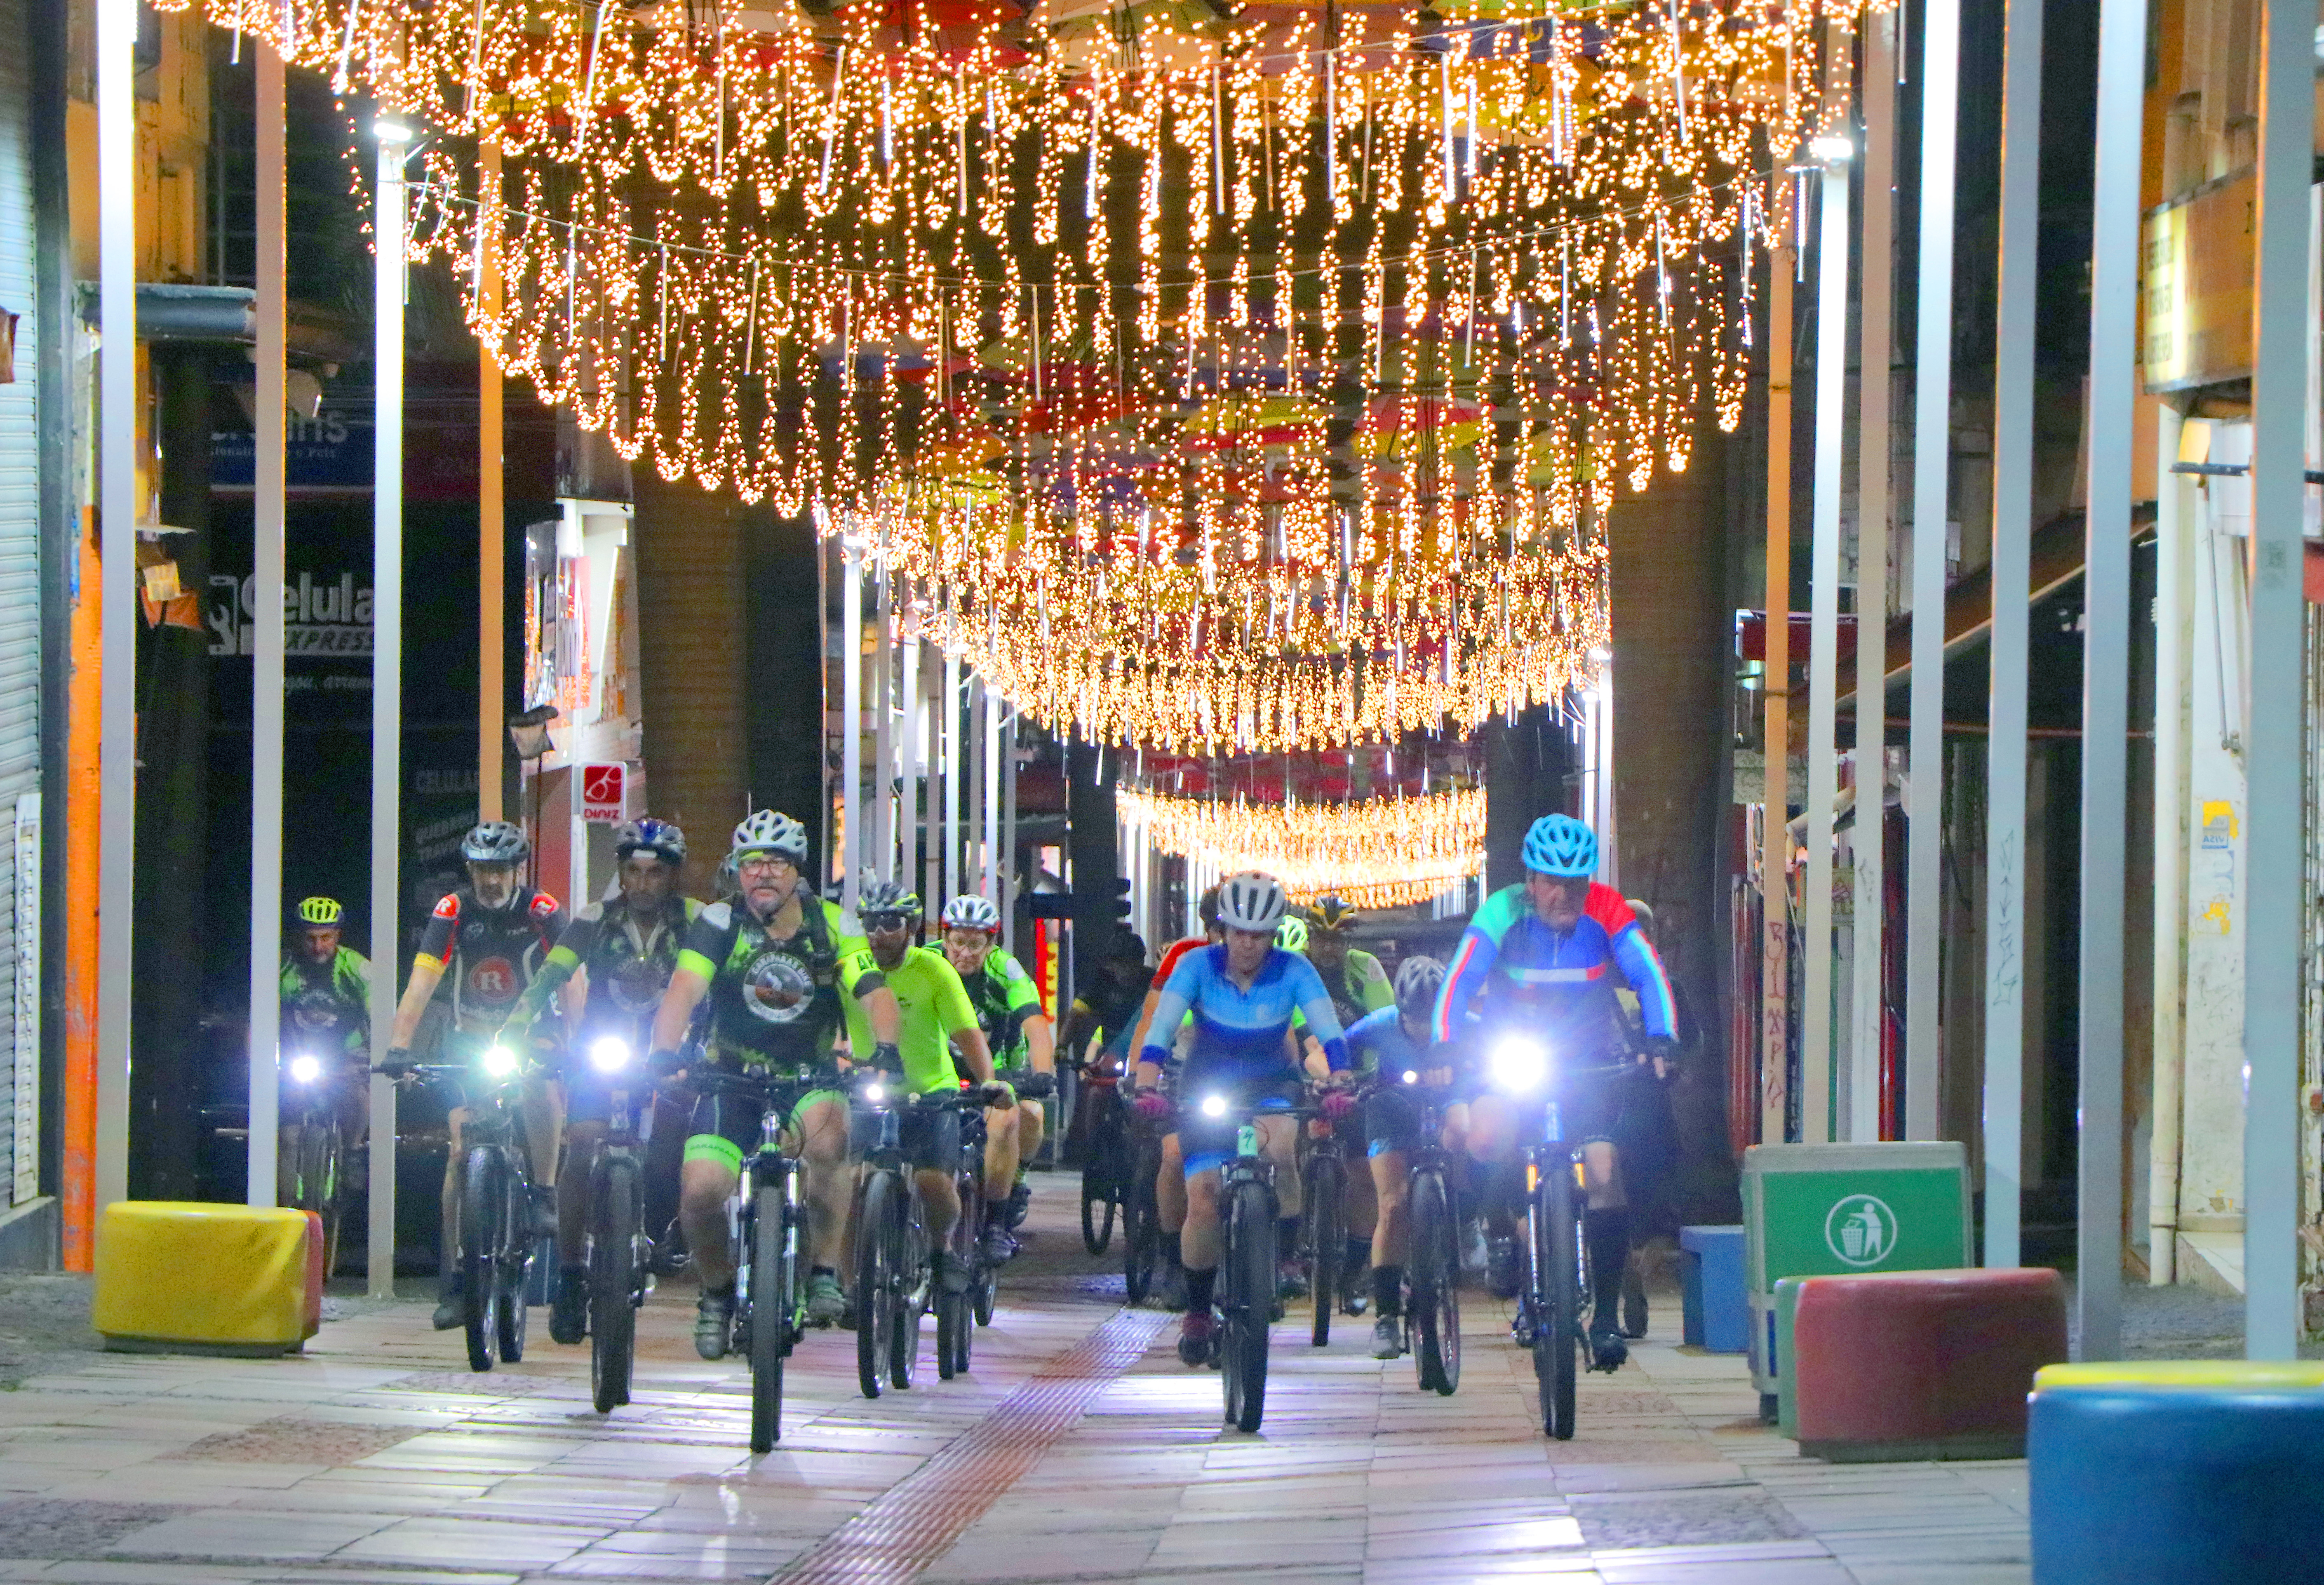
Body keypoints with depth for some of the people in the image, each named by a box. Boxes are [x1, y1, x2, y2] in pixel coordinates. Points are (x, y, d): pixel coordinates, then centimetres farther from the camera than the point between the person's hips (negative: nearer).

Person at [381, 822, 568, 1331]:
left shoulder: (541, 911, -17)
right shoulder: (453, 912, -16)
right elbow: (422, 982, -24)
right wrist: (399, 1046, -37)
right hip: (472, 1038, 1)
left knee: (543, 1097, -33)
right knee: (461, 1152, -10)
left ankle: (543, 1194, -11)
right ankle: (455, 1276, -6)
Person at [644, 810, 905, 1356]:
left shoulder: (831, 927, -8)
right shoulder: (720, 923, -10)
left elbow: (878, 998, -19)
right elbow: (683, 992, -24)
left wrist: (884, 1051, -40)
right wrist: (664, 1055, -42)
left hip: (809, 1080, 0)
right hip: (733, 1077, 0)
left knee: (829, 1137, -34)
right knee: (700, 1192, -19)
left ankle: (824, 1271, -17)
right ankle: (718, 1292, 11)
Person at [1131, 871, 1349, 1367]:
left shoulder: (1293, 971, -17)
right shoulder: (1199, 965, -18)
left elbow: (1330, 1031, -26)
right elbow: (1160, 1026, -28)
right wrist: (1146, 1085, -44)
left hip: (1271, 1083, 0)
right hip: (1207, 1087, 0)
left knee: (1277, 1143, -35)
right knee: (1203, 1204, -12)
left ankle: (1287, 1252, -12)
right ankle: (1197, 1312, 9)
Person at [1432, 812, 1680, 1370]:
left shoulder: (1606, 912, -17)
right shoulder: (1501, 915, -19)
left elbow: (1649, 974, -19)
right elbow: (1460, 982, -24)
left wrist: (1661, 1039, -35)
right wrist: (1443, 1048, -38)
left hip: (1590, 1055, 1)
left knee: (1603, 1171, -14)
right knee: (1486, 1139, -29)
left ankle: (1607, 1315, -3)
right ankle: (1501, 1228, 3)